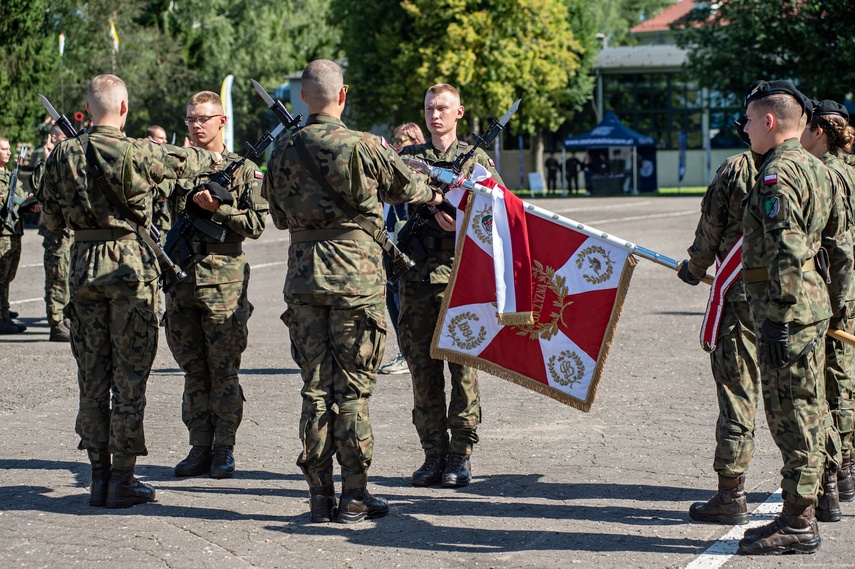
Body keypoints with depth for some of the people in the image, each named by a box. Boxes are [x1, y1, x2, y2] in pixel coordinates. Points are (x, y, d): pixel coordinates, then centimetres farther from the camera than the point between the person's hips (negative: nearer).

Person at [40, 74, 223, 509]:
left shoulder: (62, 155, 1)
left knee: (92, 374, 10)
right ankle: (122, 480, 3)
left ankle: (99, 475, 14)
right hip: (130, 264, -4)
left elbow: (51, 221, 7)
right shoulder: (134, 153, -11)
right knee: (129, 375, 2)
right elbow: (182, 161, 6)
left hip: (83, 264, 4)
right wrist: (212, 158, 28)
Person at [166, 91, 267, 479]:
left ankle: (224, 449, 7)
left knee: (223, 370, 0)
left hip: (224, 280, -4)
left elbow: (256, 224, -4)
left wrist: (217, 208, -15)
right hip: (181, 277, 4)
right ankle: (200, 447, 14)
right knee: (193, 370, 8)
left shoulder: (243, 170, 2)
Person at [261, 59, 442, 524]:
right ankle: (354, 496, 3)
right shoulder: (362, 146, -7)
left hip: (304, 276, 4)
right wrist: (435, 195, 31)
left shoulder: (284, 153, 5)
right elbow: (404, 186, 10)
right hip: (356, 276, -4)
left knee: (315, 387, 8)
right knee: (352, 389, 1)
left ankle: (319, 494, 10)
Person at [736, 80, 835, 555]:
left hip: (788, 307, -10)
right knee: (806, 414, 14)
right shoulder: (814, 167, 15)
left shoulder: (778, 173, -16)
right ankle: (802, 515, 21)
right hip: (815, 304, 10)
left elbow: (787, 253, -23)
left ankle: (797, 525, -2)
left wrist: (777, 319, -22)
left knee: (792, 417, -6)